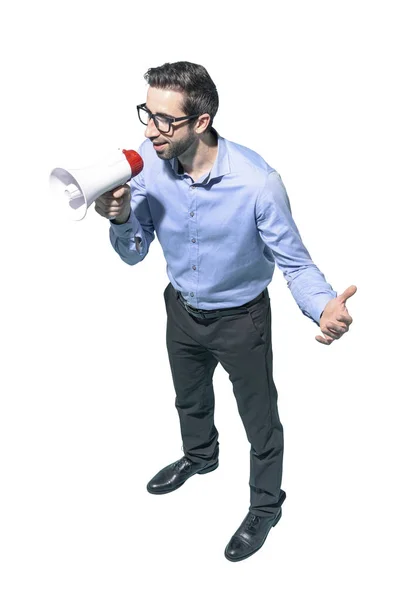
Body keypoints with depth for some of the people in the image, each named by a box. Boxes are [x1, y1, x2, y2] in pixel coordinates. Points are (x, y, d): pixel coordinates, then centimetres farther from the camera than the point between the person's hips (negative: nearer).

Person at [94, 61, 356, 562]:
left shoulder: (257, 183, -32)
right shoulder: (148, 164, -18)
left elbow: (295, 263, -22)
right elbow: (134, 254, -9)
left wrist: (325, 307, -43)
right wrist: (121, 219, -32)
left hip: (241, 319, -4)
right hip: (182, 308, 5)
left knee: (260, 420, 15)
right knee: (189, 399, 30)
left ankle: (266, 505, 43)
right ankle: (200, 455, 63)